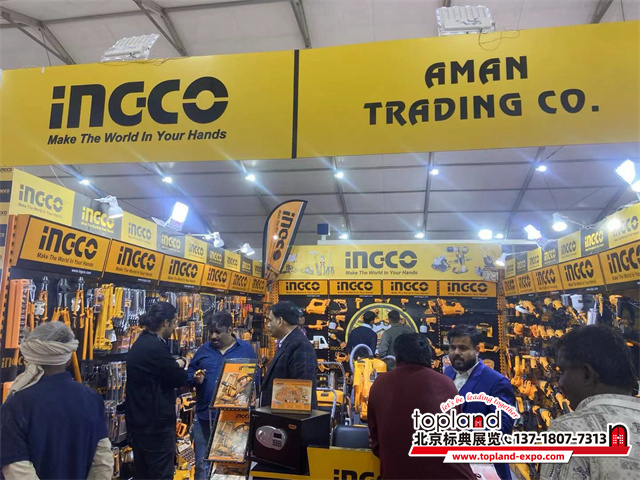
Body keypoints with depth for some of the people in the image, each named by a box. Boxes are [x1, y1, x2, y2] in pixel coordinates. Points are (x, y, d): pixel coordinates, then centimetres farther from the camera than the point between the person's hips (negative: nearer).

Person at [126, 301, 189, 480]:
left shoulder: (141, 343, 10)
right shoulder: (155, 347, -22)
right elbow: (179, 379, -14)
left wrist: (175, 365, 2)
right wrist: (181, 364, 4)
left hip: (139, 420, 10)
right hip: (155, 422, -10)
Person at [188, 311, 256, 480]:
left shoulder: (246, 349, 0)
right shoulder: (203, 350, 7)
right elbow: (189, 373, 10)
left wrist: (248, 383, -18)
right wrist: (195, 379, -11)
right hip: (204, 415, 2)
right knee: (202, 463, 12)